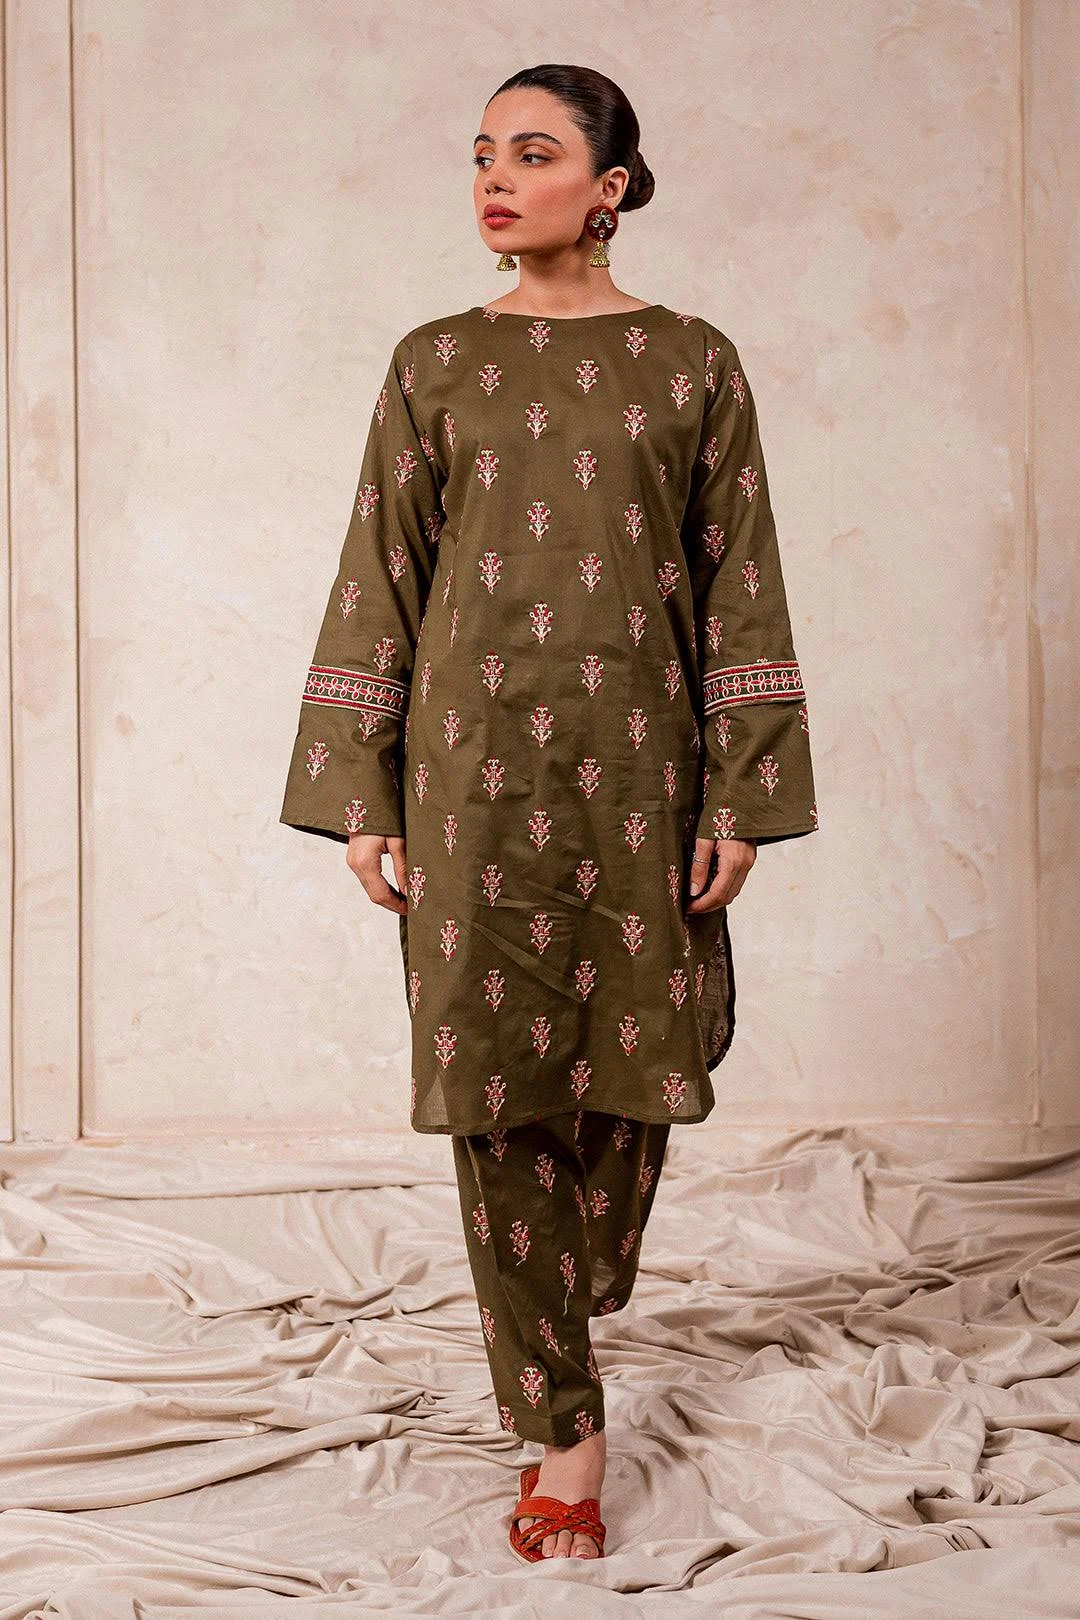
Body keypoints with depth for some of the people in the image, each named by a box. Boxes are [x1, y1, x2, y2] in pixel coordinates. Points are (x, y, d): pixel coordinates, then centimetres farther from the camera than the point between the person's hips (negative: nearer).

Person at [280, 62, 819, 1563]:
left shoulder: (692, 361, 4)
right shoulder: (435, 364, 6)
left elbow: (739, 587, 3)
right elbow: (377, 583, 6)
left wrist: (740, 801, -2)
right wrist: (361, 798, 1)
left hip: (637, 764, 0)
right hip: (476, 764, 0)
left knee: (632, 1062, 6)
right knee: (497, 1076, -2)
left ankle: (573, 1309, 35)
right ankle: (565, 1429, 8)